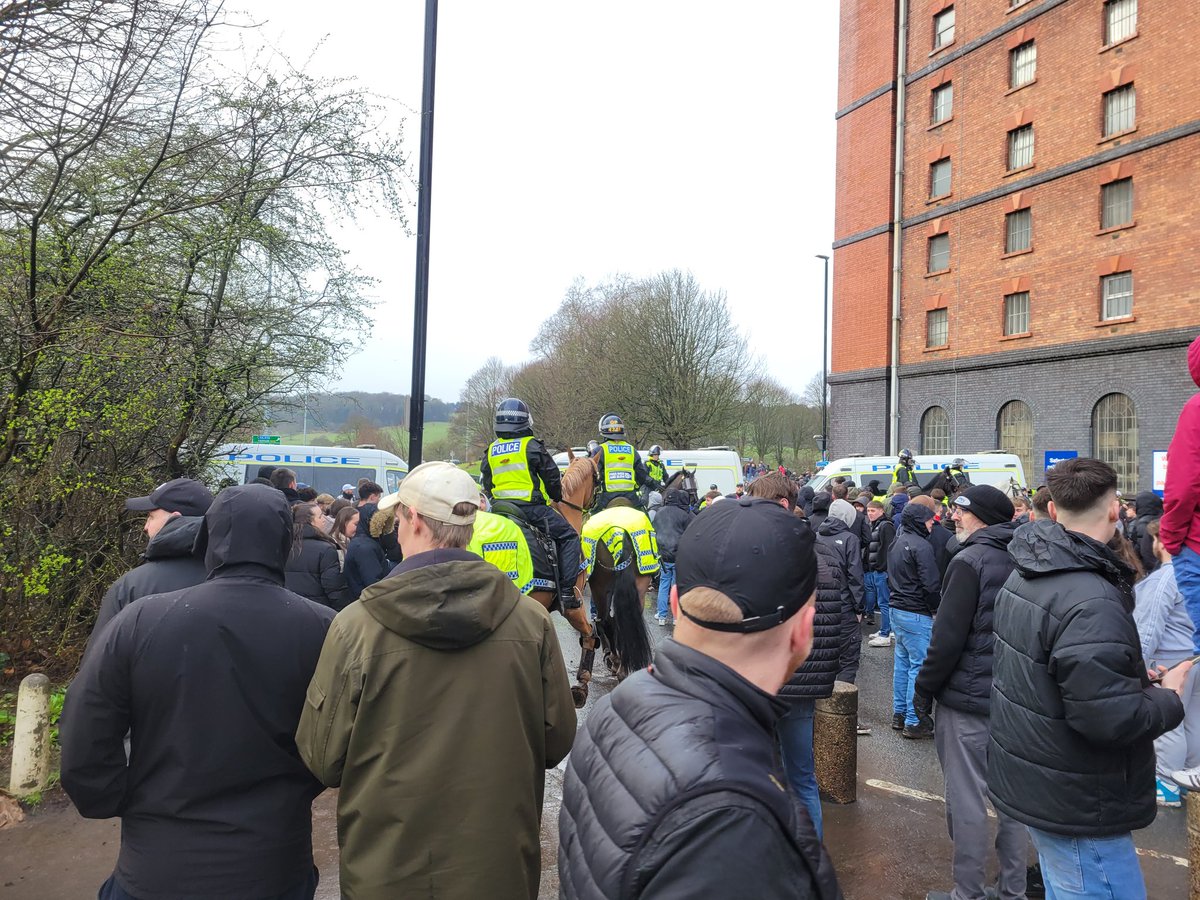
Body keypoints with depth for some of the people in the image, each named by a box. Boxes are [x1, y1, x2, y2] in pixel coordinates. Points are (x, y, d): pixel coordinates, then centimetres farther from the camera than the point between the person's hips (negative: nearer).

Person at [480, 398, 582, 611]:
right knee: (568, 537, 1)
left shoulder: (491, 450, 11)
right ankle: (566, 591, -8)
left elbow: (486, 484, 18)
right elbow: (552, 477, -1)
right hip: (532, 507, -6)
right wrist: (557, 497, 17)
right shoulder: (532, 446, -6)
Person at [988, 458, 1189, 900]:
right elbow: (1108, 718, -28)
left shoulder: (1025, 576, 4)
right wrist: (1169, 699, -11)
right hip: (1077, 809, -9)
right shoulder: (1092, 602, -27)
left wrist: (1134, 676, 13)